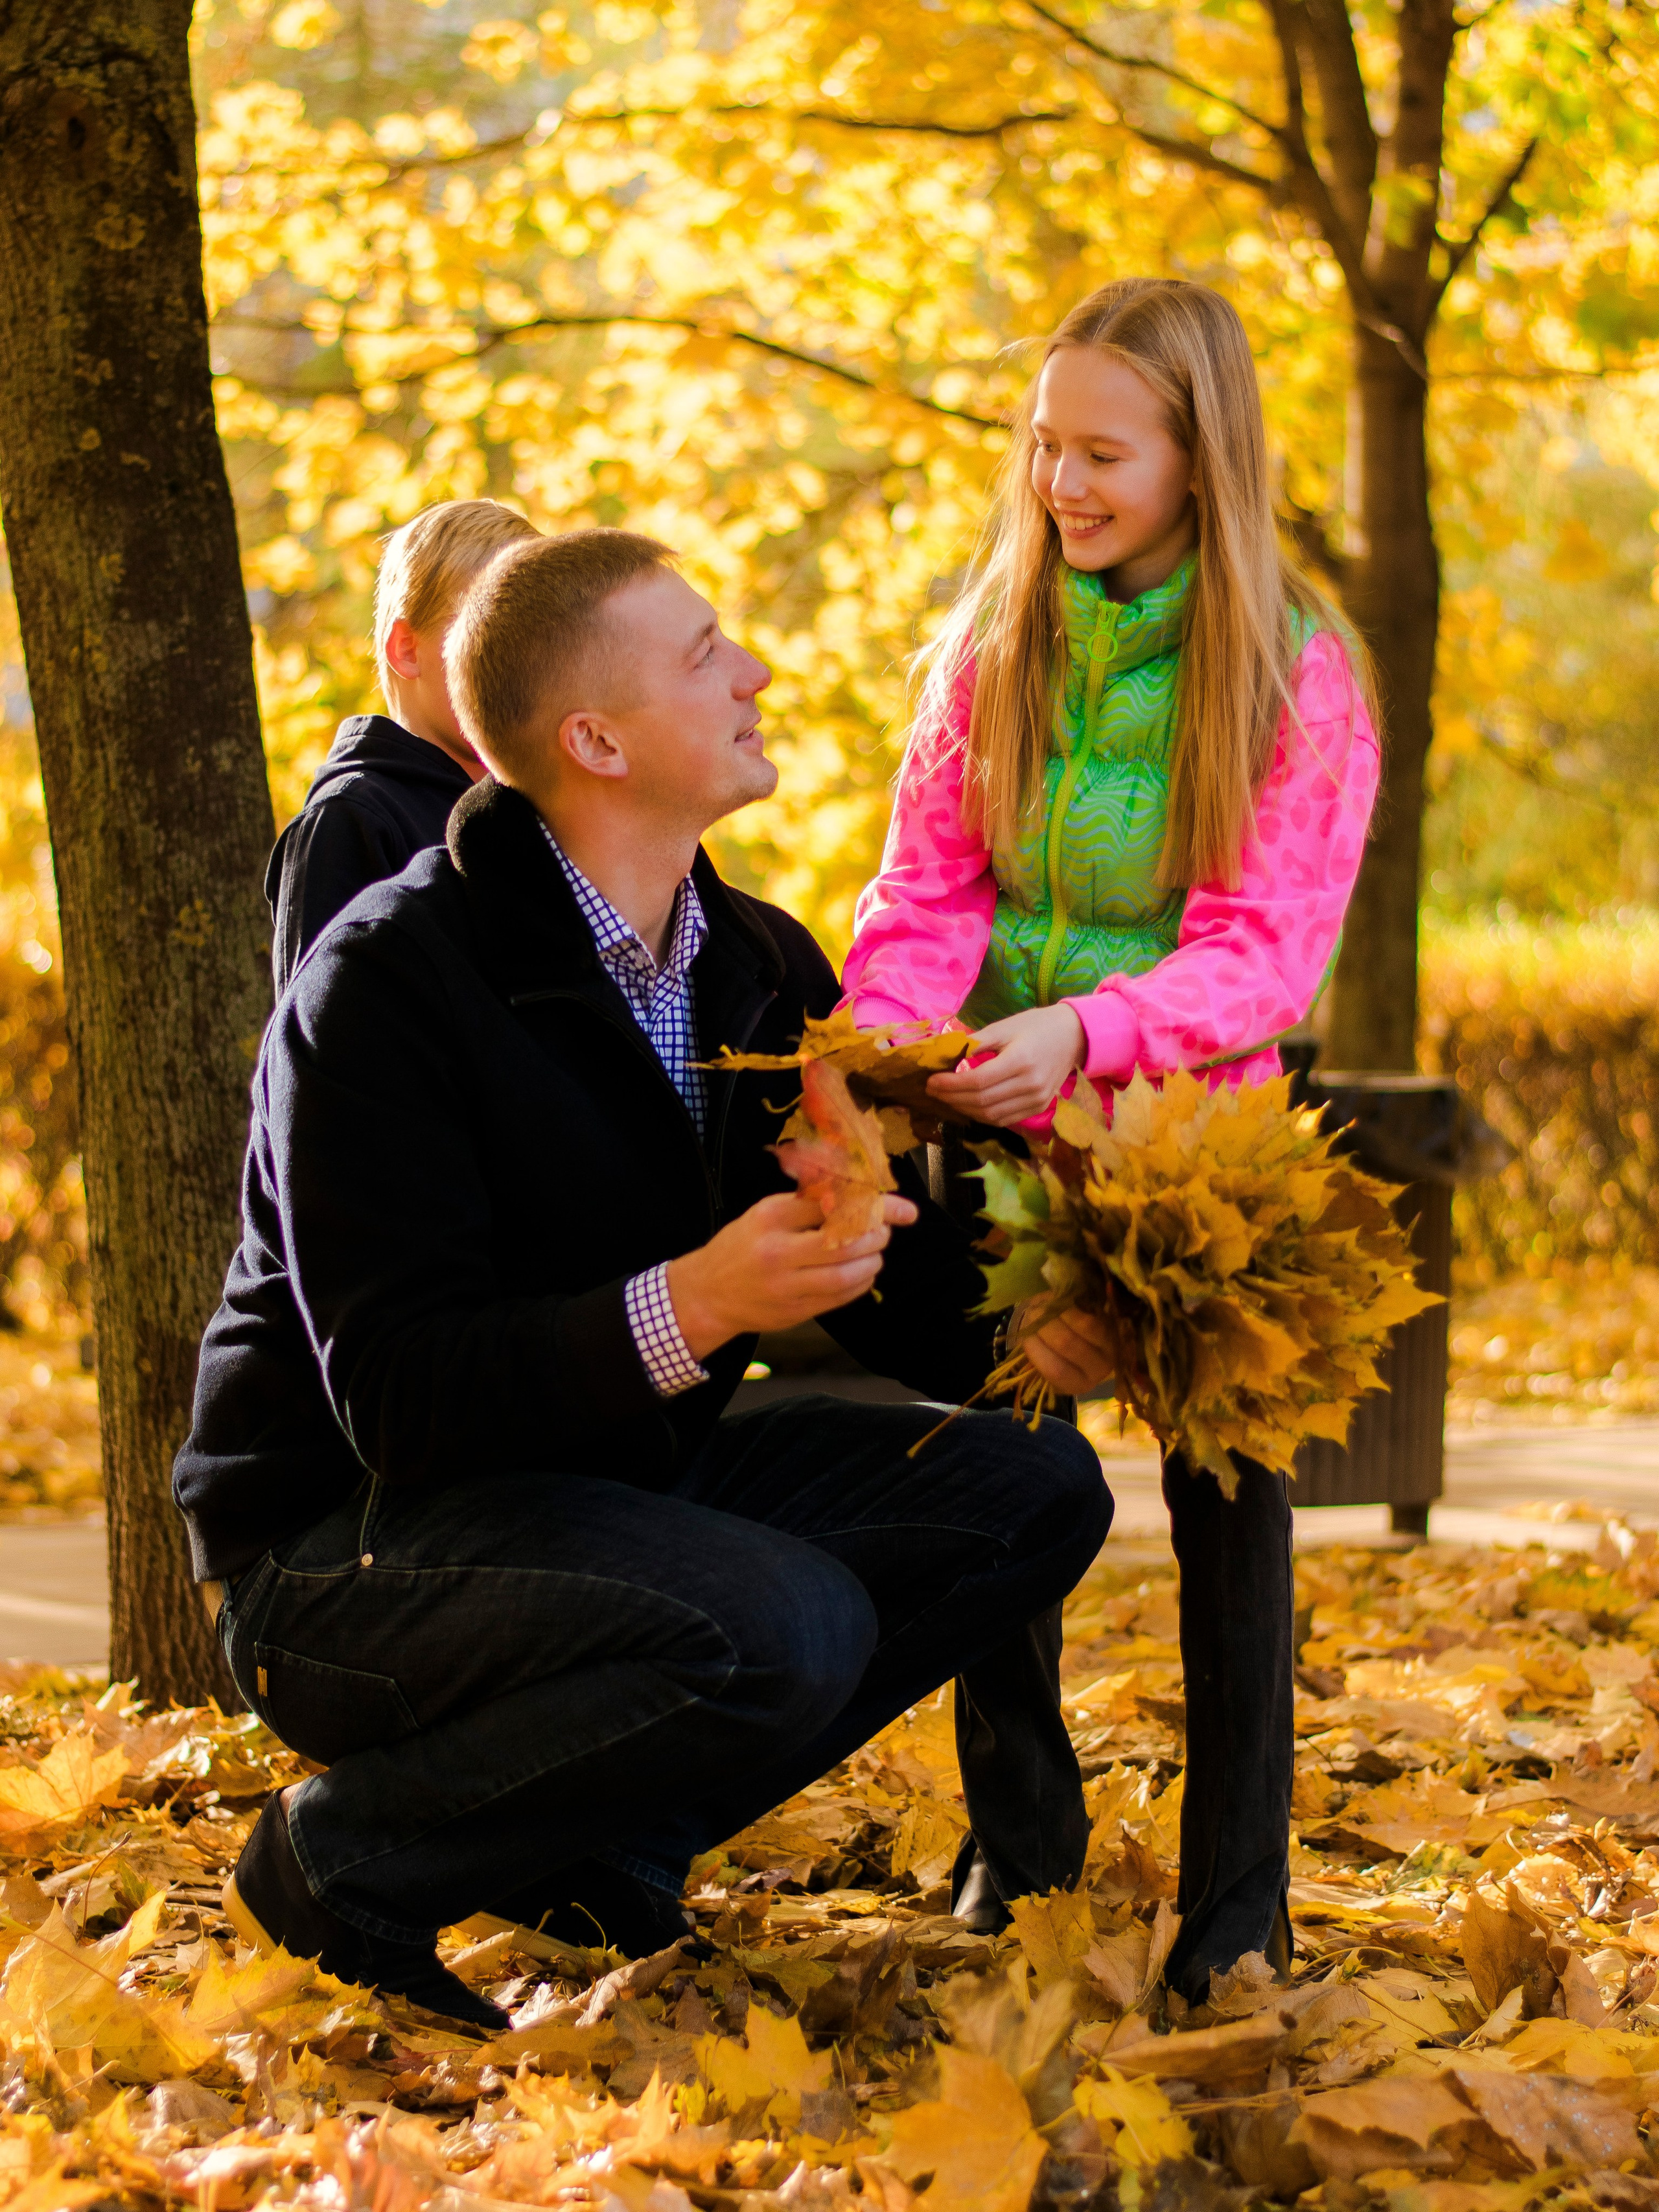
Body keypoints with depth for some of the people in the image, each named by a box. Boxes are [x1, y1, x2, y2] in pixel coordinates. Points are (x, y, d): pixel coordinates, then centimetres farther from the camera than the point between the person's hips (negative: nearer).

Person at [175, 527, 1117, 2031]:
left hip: (623, 1478, 8)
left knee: (1030, 1493, -6)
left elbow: (889, 1279, 6)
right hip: (347, 1539, -8)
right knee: (786, 1630, -32)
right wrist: (685, 1308, -40)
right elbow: (399, 1391, -27)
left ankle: (606, 1836, -2)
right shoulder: (385, 982, -20)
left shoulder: (764, 970, 4)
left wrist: (1019, 1328, -16)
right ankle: (345, 1855, -11)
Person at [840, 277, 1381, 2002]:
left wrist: (1084, 1030, -33)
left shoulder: (1298, 679, -8)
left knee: (1223, 1475, -3)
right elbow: (929, 888, 0)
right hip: (997, 1128, 3)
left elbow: (1263, 953, -15)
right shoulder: (987, 646, 3)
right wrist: (870, 1044, -20)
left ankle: (1236, 1903, 6)